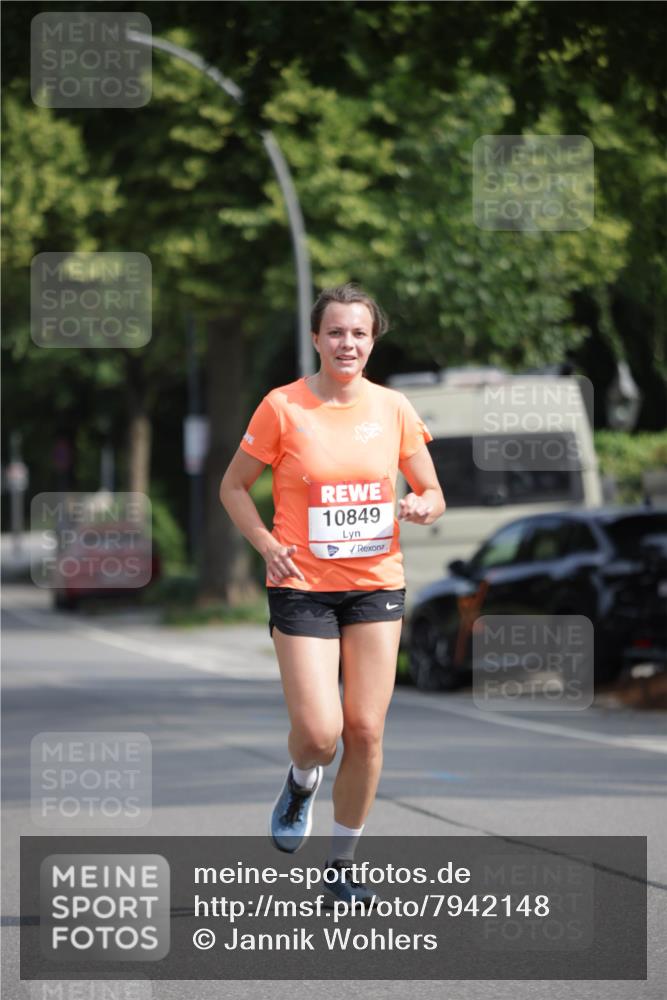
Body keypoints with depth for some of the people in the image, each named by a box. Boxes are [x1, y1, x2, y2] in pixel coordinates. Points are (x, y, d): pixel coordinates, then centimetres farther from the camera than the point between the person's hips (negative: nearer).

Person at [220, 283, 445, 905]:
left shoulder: (393, 408, 3)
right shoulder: (283, 407, -5)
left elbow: (431, 492, 12)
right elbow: (233, 487, 3)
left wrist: (422, 507, -12)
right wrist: (268, 545, -11)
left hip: (376, 582, 3)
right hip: (302, 586, -3)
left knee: (365, 732, -1)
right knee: (318, 732, -13)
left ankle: (341, 863, 16)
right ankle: (300, 786, 24)